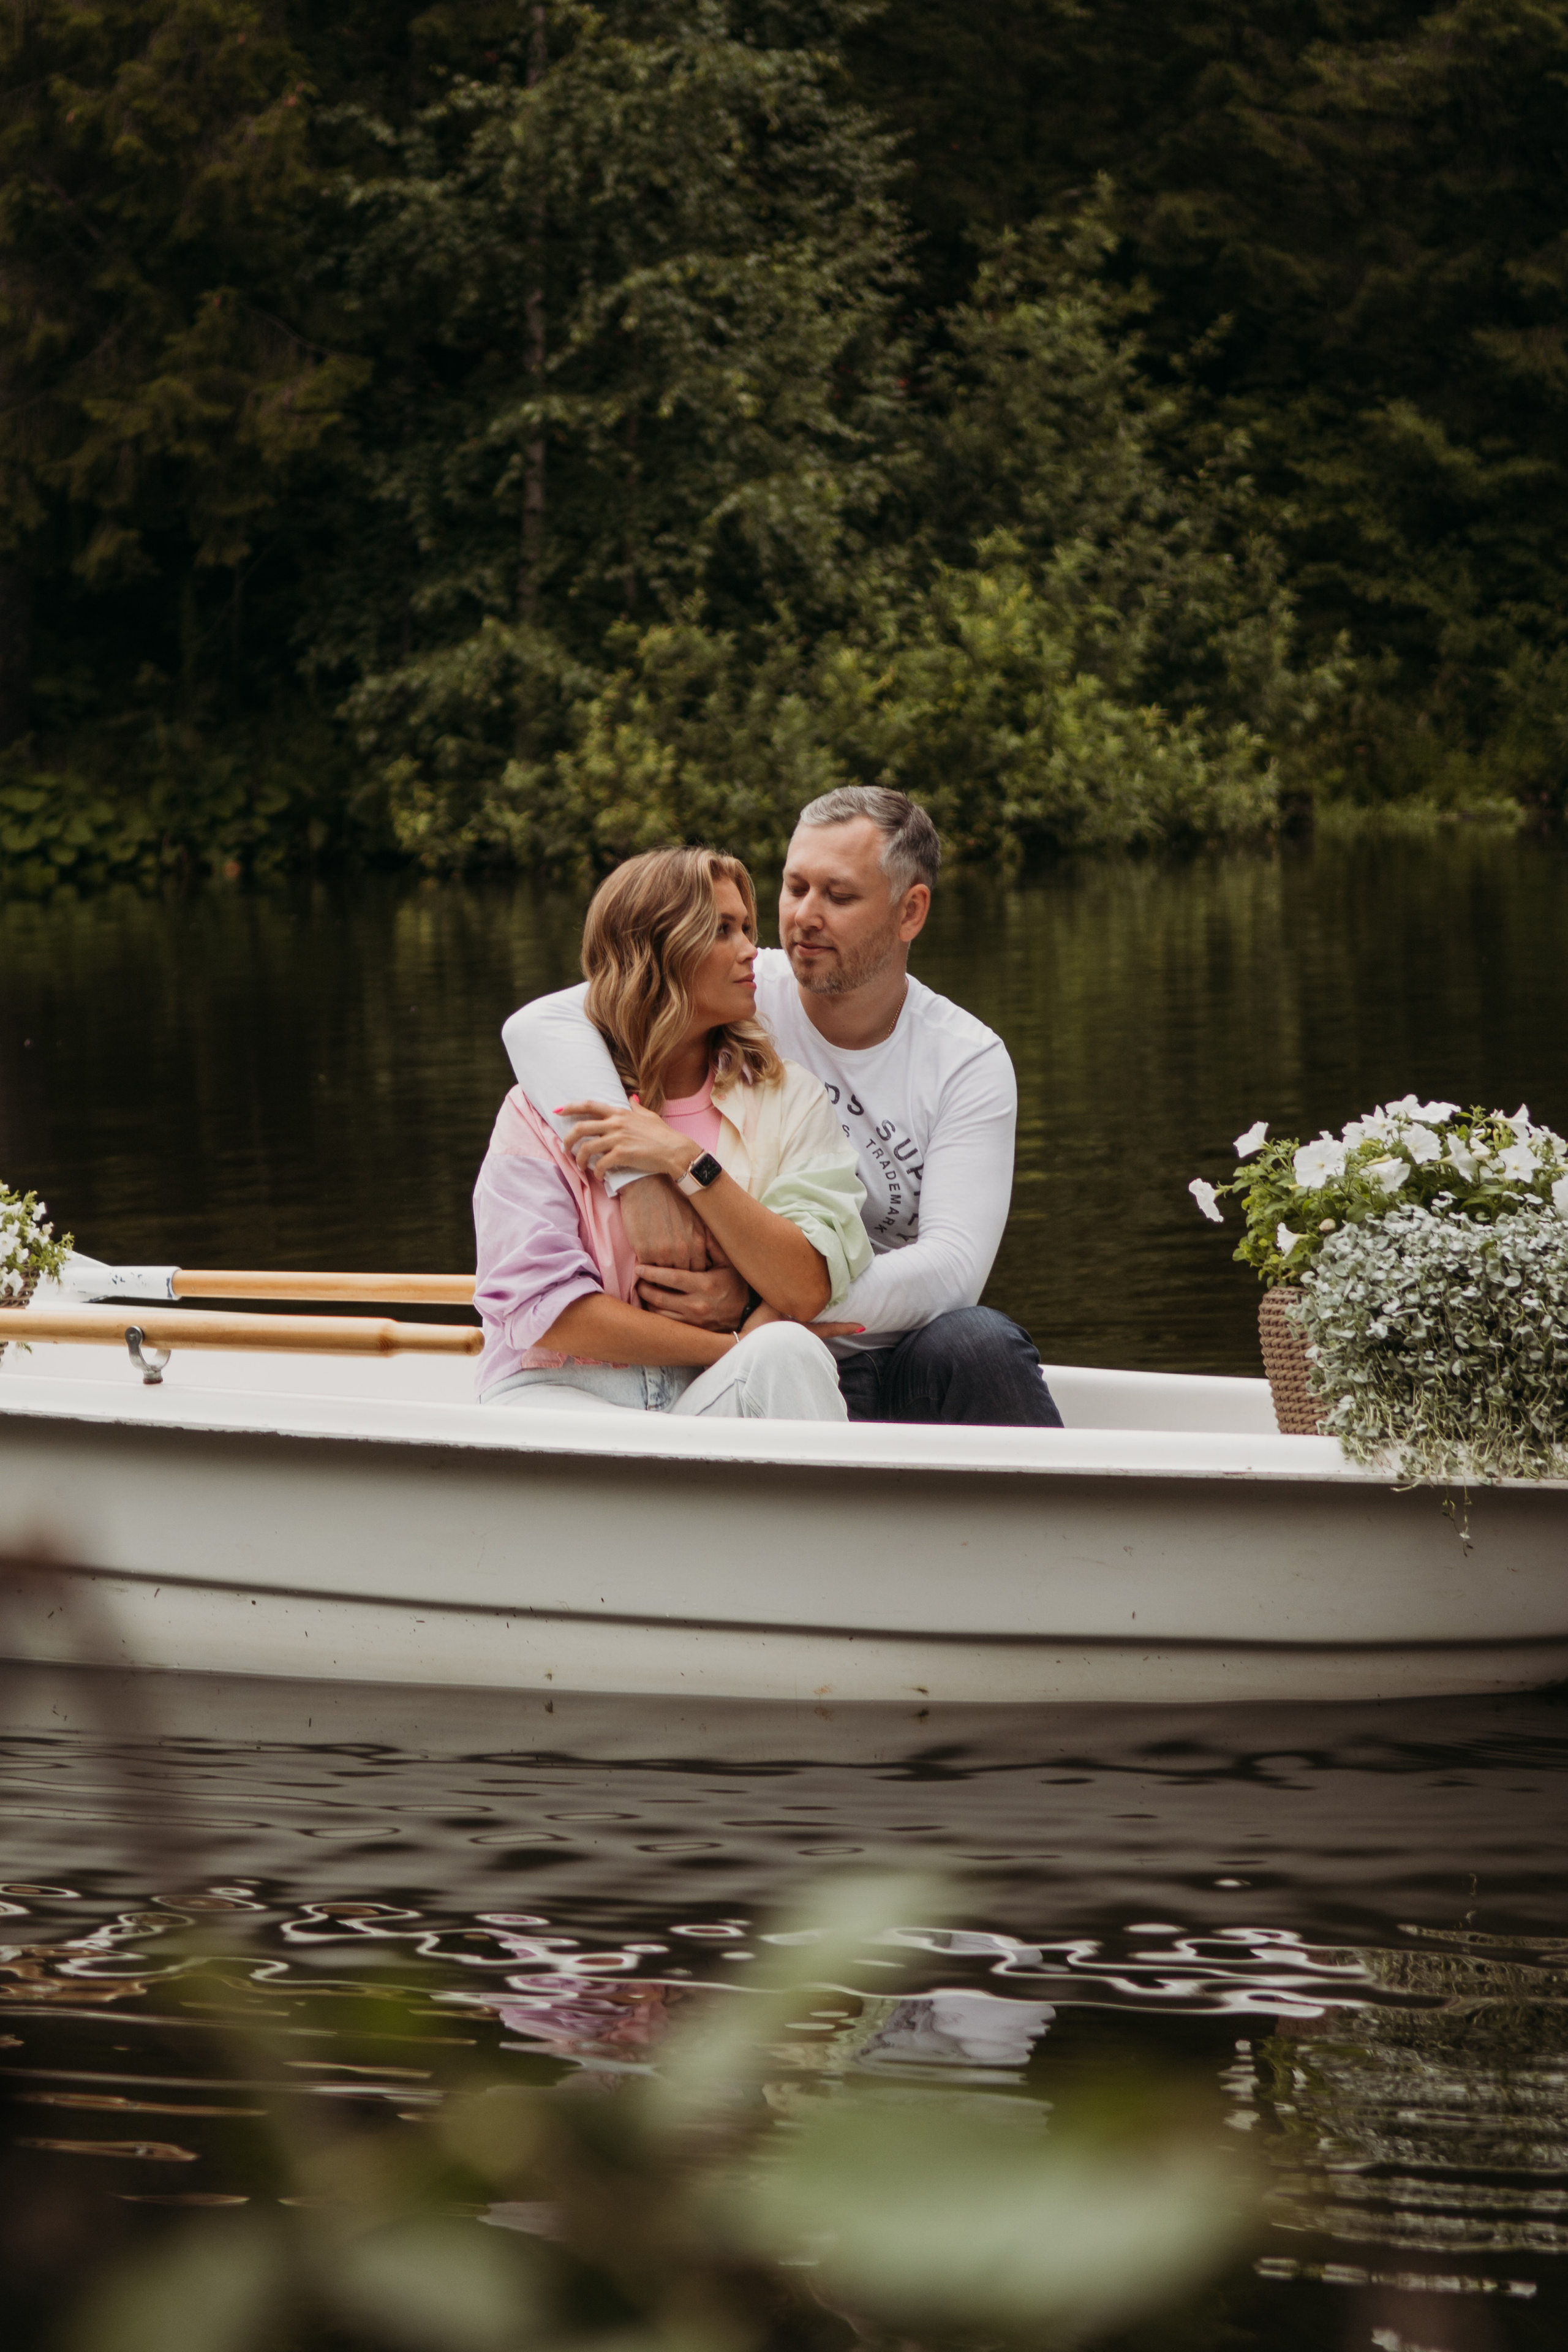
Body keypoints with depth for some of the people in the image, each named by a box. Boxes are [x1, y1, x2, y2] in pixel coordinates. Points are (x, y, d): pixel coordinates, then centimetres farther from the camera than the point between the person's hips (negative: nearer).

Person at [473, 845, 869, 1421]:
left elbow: (806, 1294, -2)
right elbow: (546, 1311, -5)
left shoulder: (786, 1097, 11)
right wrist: (735, 1351, -9)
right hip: (565, 1390, -4)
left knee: (787, 1352, -32)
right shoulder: (543, 1108, 5)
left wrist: (688, 1163, -10)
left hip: (714, 1397, 4)